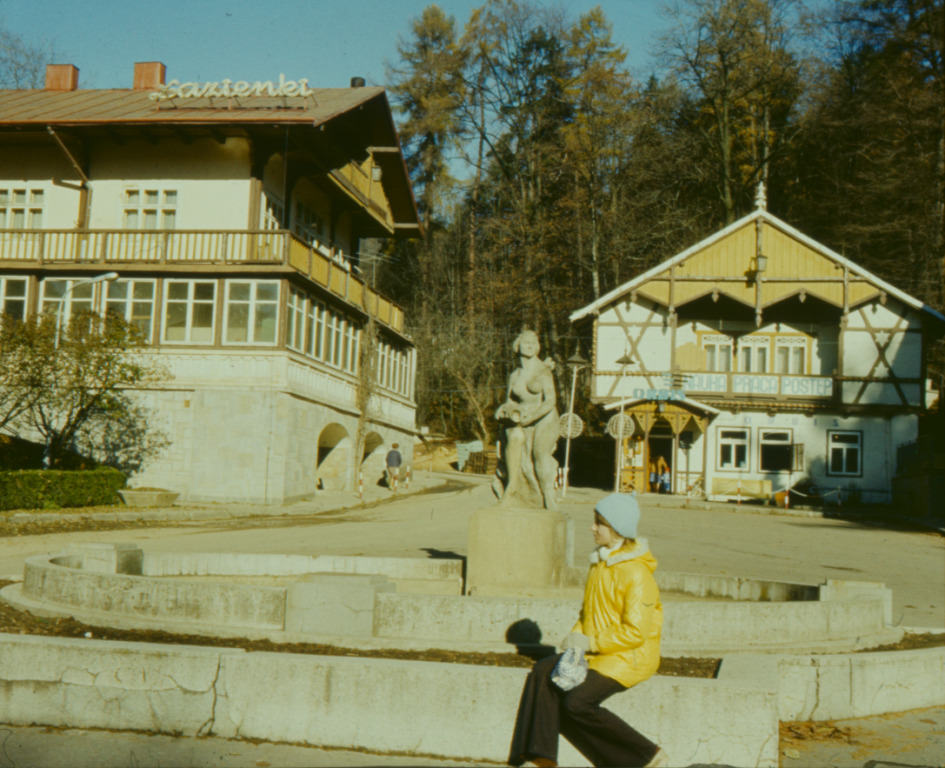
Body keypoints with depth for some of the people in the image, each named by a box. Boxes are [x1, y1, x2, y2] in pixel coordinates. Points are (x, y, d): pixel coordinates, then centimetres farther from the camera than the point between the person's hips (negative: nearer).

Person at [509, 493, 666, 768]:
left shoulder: (636, 573, -16)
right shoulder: (599, 563, 10)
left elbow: (635, 632, -19)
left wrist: (591, 642, -18)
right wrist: (577, 637, 1)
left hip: (630, 657, -8)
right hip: (596, 650, 8)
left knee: (576, 702, -23)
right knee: (544, 671, -14)